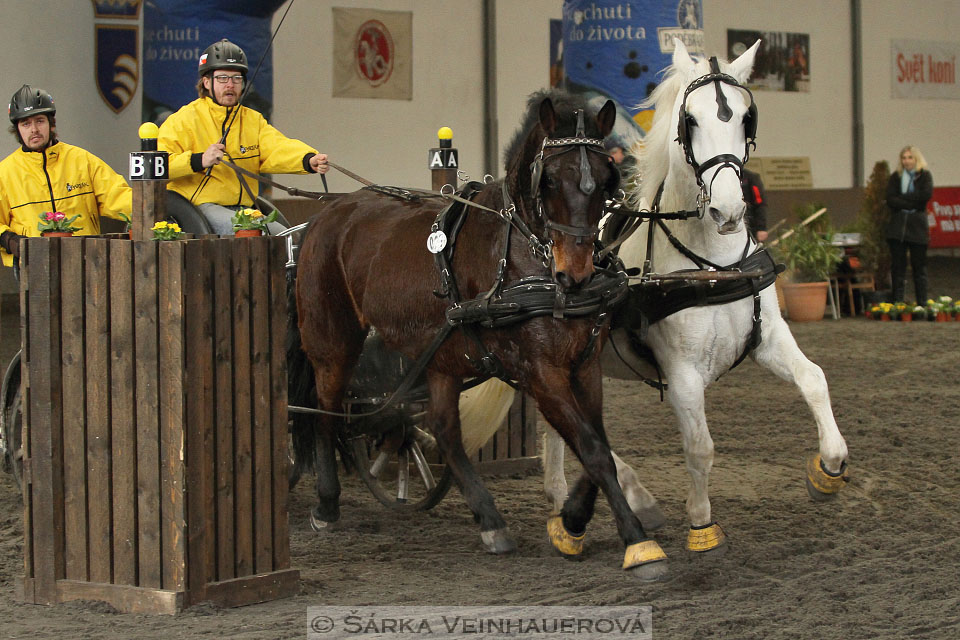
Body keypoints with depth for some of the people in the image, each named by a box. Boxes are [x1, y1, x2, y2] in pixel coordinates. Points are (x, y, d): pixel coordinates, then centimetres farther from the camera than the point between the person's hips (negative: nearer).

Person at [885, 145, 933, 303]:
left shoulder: (925, 176, 7)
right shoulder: (895, 177, 11)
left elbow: (927, 194, -11)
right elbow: (890, 200, -2)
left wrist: (902, 198, -8)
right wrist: (912, 203, -12)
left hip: (917, 226, -1)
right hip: (898, 226, 1)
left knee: (919, 266, 1)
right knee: (897, 265, -1)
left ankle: (922, 303, 4)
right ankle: (897, 302, 1)